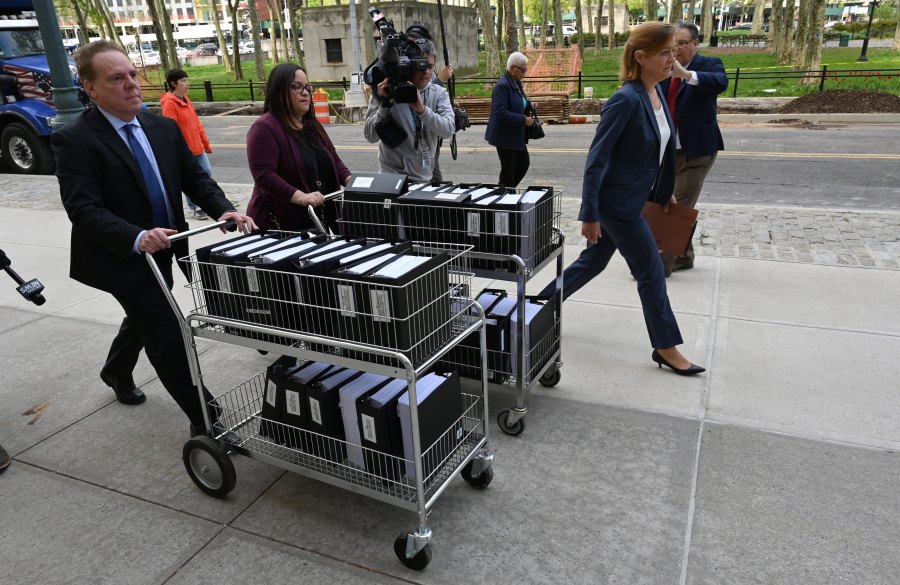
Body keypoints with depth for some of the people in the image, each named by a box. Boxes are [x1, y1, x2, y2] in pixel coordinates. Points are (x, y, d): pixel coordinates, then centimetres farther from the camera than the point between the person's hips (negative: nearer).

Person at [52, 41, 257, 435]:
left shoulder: (164, 128, 2)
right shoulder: (74, 140, -16)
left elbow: (195, 179, 3)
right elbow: (83, 209, -24)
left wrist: (224, 211, -17)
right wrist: (136, 238, -40)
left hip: (163, 252, 7)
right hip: (120, 256, -7)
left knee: (144, 318, 27)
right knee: (168, 335, -8)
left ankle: (117, 374, 56)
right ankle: (205, 418, 4)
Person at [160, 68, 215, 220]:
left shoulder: (186, 99, 12)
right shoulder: (169, 103, -15)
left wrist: (206, 143, 17)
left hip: (197, 147, 8)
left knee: (207, 173, 8)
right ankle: (195, 208, 16)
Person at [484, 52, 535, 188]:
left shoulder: (516, 83, 10)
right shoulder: (502, 85, -19)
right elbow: (500, 112, -27)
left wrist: (529, 106, 4)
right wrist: (523, 120, -24)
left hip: (516, 134, 9)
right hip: (505, 135, -9)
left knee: (524, 163, 14)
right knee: (508, 169, 1)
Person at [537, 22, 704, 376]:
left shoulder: (657, 92, 6)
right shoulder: (626, 100, -21)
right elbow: (596, 159, -21)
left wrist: (665, 191, 22)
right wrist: (589, 214, -21)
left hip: (632, 200, 9)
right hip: (616, 203, -9)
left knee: (592, 262, 18)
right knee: (651, 272, 0)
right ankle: (665, 348, 16)